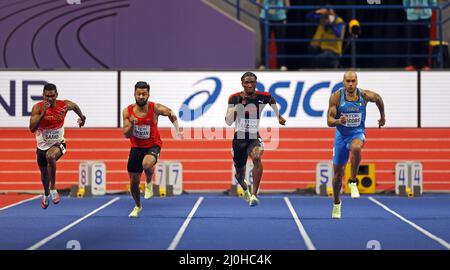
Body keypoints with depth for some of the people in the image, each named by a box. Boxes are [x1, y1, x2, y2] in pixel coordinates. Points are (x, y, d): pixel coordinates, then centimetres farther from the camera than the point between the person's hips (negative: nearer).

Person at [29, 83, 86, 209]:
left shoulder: (65, 105, -15)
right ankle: (46, 194, 52)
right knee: (44, 173, 19)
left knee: (50, 156, -37)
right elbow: (32, 129, -29)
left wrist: (82, 118, 23)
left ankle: (53, 188, -21)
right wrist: (43, 112, -36)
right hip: (42, 145, 2)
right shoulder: (37, 108, -19)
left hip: (58, 143, -2)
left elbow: (75, 106, 10)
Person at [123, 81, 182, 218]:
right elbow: (127, 135, -10)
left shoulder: (155, 108, -16)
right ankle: (138, 206, 38)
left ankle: (149, 182, -2)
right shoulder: (127, 111, -11)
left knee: (147, 164, -38)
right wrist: (131, 125, -29)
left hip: (152, 146, -3)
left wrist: (177, 130, 3)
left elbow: (171, 113, 5)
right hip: (136, 147, 3)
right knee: (134, 182, 8)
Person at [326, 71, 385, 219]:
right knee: (338, 174, 6)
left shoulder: (365, 95, -10)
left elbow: (378, 98, 13)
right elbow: (329, 121, -15)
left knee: (356, 148, -39)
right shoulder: (336, 97, -13)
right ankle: (337, 203, 30)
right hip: (341, 135, 1)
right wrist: (338, 121, -36)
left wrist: (382, 116, 23)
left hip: (357, 133, -1)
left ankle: (353, 182, -21)